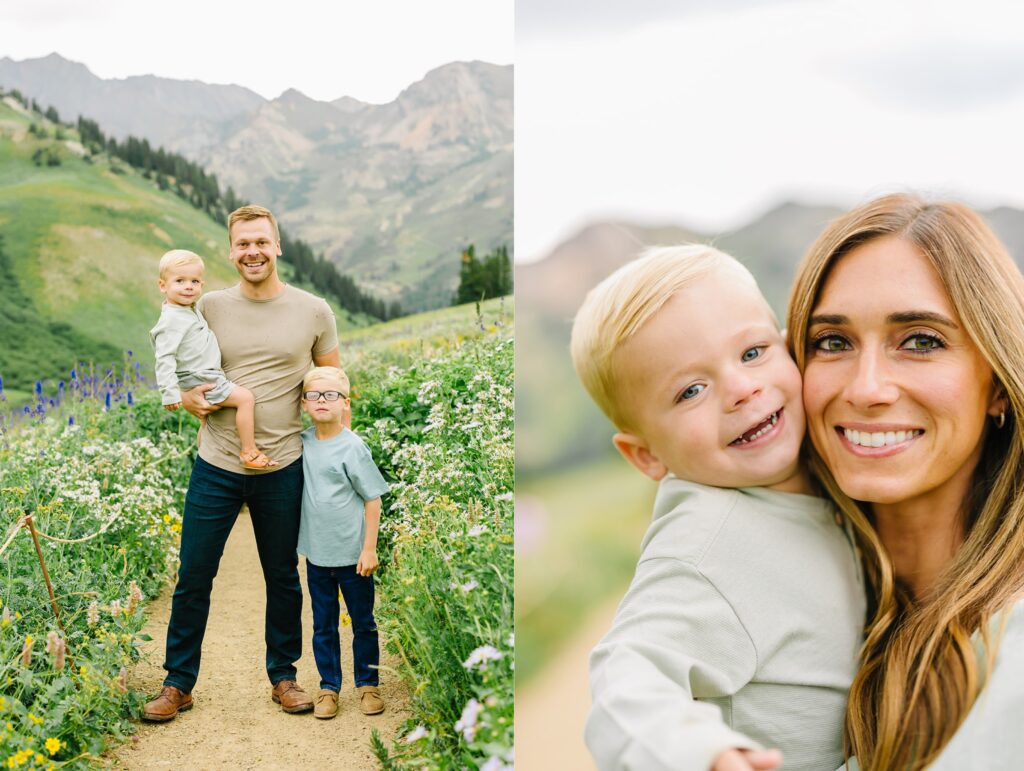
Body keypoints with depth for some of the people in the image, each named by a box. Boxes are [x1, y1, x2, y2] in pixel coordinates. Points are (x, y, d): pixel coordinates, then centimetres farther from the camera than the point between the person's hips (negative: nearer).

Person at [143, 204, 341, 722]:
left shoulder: (313, 312, -1)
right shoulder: (209, 307, 1)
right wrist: (186, 397, -9)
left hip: (283, 469, 0)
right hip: (216, 466, 1)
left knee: (283, 578, 13)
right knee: (193, 578, 6)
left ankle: (283, 676, 29)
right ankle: (178, 683, 22)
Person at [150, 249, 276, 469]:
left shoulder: (191, 311, 11)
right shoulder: (172, 320, -20)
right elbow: (165, 358, -25)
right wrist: (169, 392, -30)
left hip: (208, 376, 11)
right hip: (199, 380, -11)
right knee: (246, 398, -18)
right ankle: (249, 452, -15)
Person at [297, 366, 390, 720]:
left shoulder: (352, 448, -12)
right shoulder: (302, 441, 0)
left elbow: (373, 500, -9)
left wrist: (369, 549, -10)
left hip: (352, 554, -3)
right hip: (316, 553, 4)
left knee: (363, 622, 10)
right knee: (323, 625, 11)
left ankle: (368, 684, 24)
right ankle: (328, 687, 23)